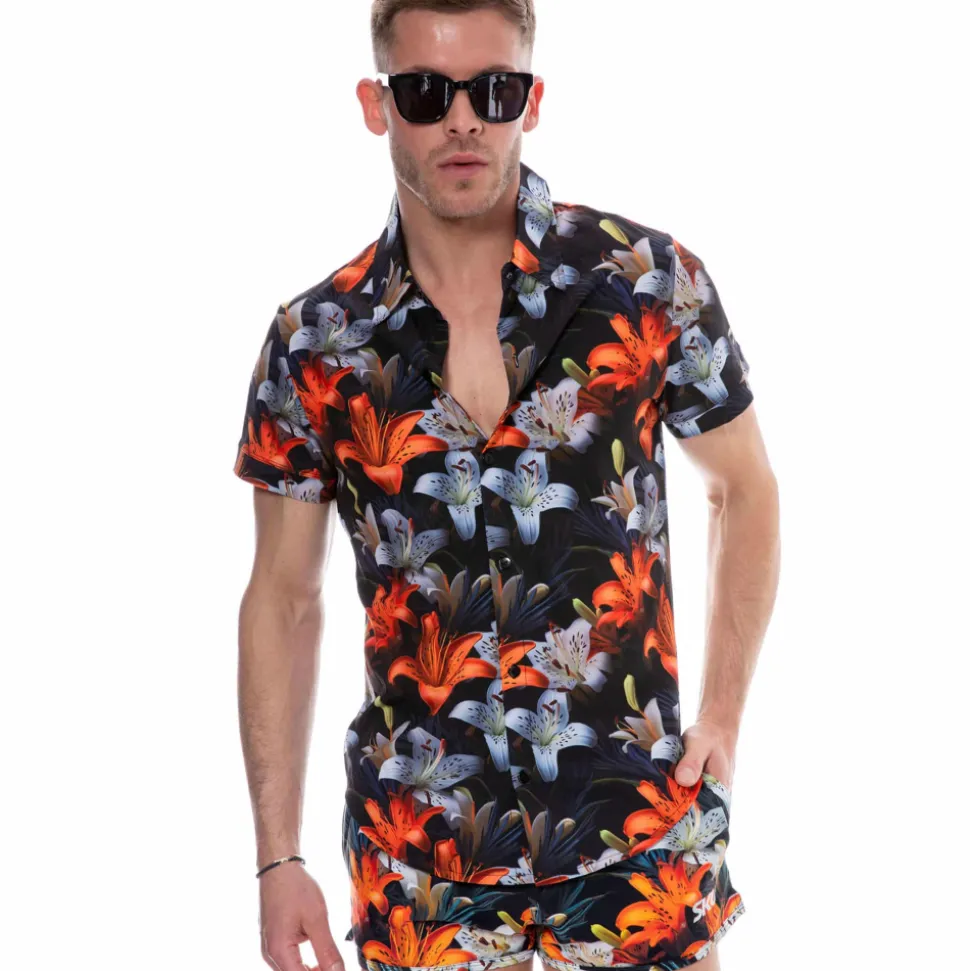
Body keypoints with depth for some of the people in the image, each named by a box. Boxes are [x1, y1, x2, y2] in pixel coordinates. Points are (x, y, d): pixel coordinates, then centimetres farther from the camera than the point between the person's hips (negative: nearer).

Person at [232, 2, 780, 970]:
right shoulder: (313, 344, -2)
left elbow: (743, 489, 8)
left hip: (639, 830, -1)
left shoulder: (650, 284, -6)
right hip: (415, 855, 1)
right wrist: (276, 858, 0)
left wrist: (722, 718, 0)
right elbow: (284, 598, 4)